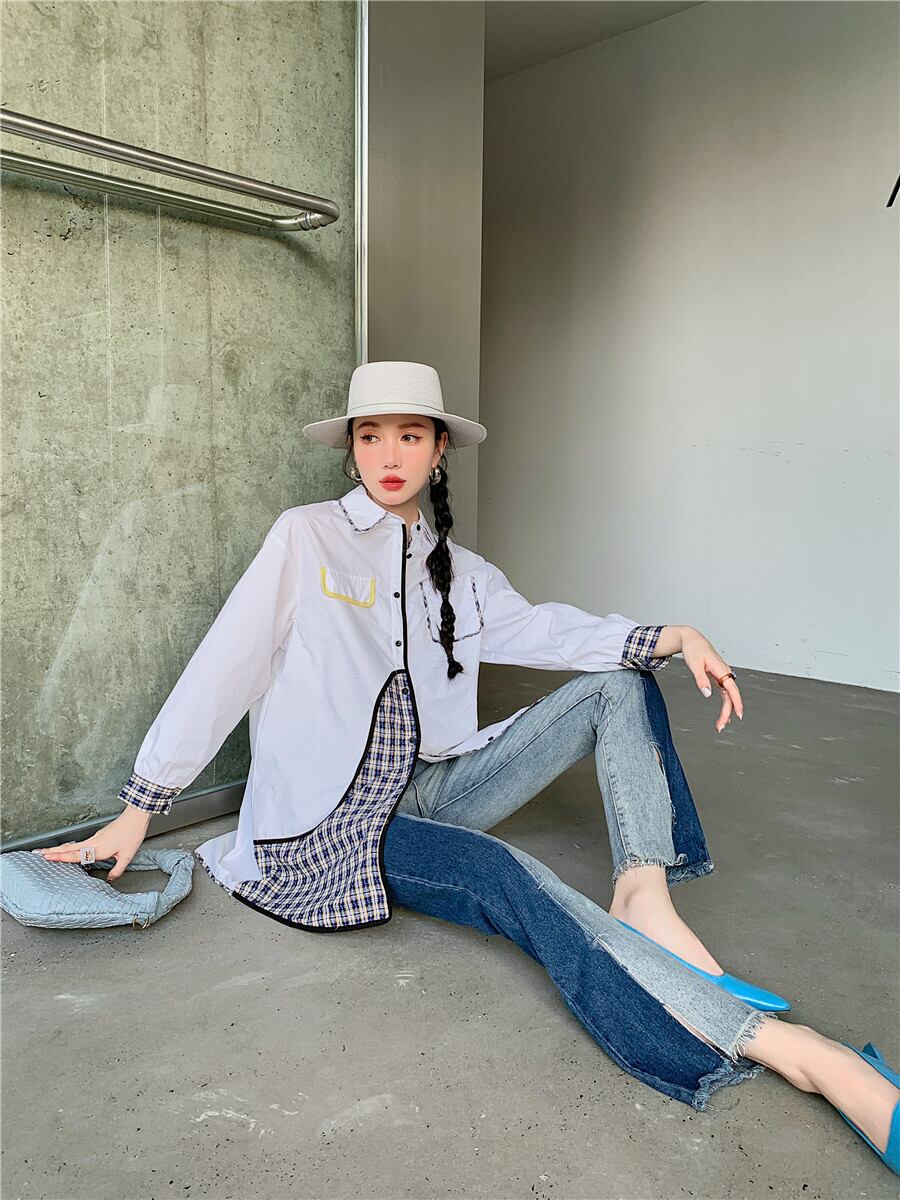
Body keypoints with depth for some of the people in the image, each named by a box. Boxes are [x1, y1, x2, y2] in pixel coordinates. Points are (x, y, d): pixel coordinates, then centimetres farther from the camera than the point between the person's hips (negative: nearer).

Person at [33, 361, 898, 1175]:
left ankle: (644, 892, -27)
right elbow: (222, 670, -6)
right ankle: (789, 1049, -42)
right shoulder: (306, 537, -4)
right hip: (332, 818, -6)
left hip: (430, 787, 7)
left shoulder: (458, 571, 11)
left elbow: (545, 630, -2)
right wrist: (138, 811, -6)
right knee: (510, 878, -33)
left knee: (619, 684, -4)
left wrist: (674, 636, -18)